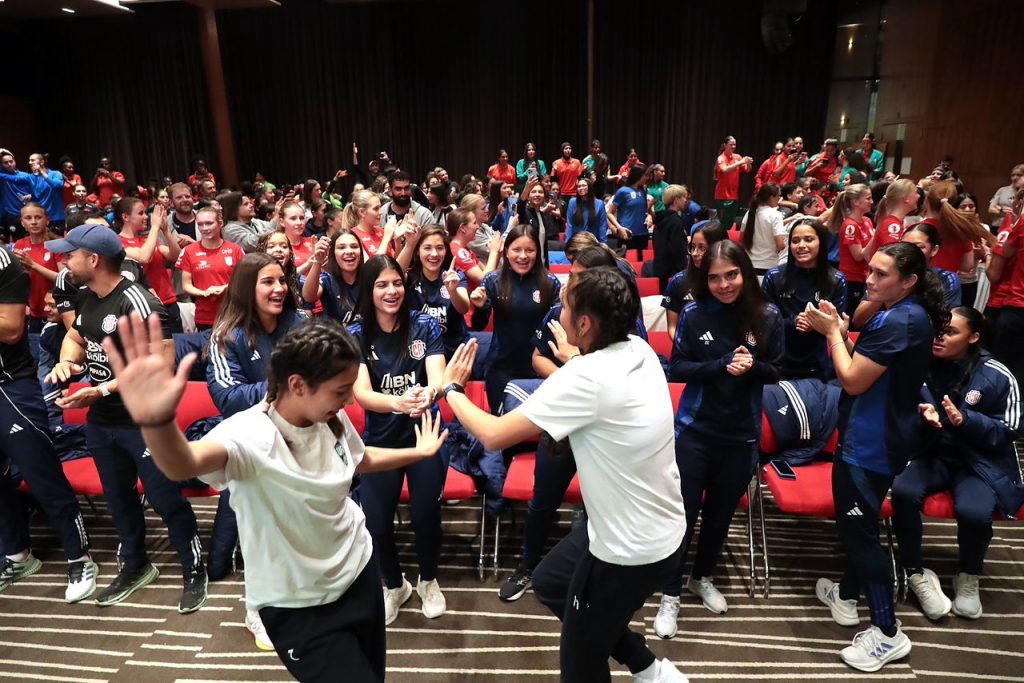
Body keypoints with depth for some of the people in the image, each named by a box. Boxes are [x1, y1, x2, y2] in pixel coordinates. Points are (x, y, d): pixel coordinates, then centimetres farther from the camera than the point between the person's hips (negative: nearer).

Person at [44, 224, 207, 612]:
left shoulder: (138, 303, -22)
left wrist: (101, 390, -26)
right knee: (118, 497, 21)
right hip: (101, 421, 9)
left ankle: (194, 572, 16)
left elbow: (161, 363, -27)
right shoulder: (85, 298, 6)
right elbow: (75, 337, 21)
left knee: (166, 500, 0)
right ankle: (135, 566, 39)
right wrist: (66, 361, -3)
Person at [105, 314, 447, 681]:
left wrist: (419, 452, 19)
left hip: (358, 570, 6)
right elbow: (183, 464, -52)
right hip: (297, 607, -5)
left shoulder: (333, 419, -9)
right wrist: (155, 421, -72)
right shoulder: (249, 435, -28)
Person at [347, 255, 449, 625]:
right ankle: (394, 585, 29)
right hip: (380, 439, 1)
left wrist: (427, 393, -44)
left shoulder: (425, 326, -8)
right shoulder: (356, 335, -9)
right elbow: (361, 394, -20)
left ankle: (428, 581, 27)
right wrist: (398, 402, -41)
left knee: (425, 515, -7)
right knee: (375, 524, -4)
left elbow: (437, 377, -19)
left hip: (425, 433, 0)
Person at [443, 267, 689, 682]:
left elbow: (494, 436, -25)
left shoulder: (586, 378, -30)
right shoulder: (639, 350, -6)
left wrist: (452, 388, -9)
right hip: (656, 528, 8)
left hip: (632, 549, -8)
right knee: (549, 583, 27)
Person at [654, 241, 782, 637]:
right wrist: (722, 366, -24)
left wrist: (752, 366, -21)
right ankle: (670, 595, 19)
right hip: (695, 429, -2)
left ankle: (702, 578, 41)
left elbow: (776, 371, 1)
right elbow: (676, 368, -9)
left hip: (743, 434, 2)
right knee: (685, 512, 2)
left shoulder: (767, 317, -5)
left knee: (721, 512, 18)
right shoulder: (693, 314, -9)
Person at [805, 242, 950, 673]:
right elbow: (865, 368, 10)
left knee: (859, 529, -1)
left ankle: (888, 633, 11)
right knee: (852, 520, 23)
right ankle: (847, 595, 39)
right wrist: (838, 330, -2)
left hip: (871, 444, -11)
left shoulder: (897, 321, -25)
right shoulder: (910, 315, 8)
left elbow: (852, 381, -24)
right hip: (874, 438, 11)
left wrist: (833, 332, -13)